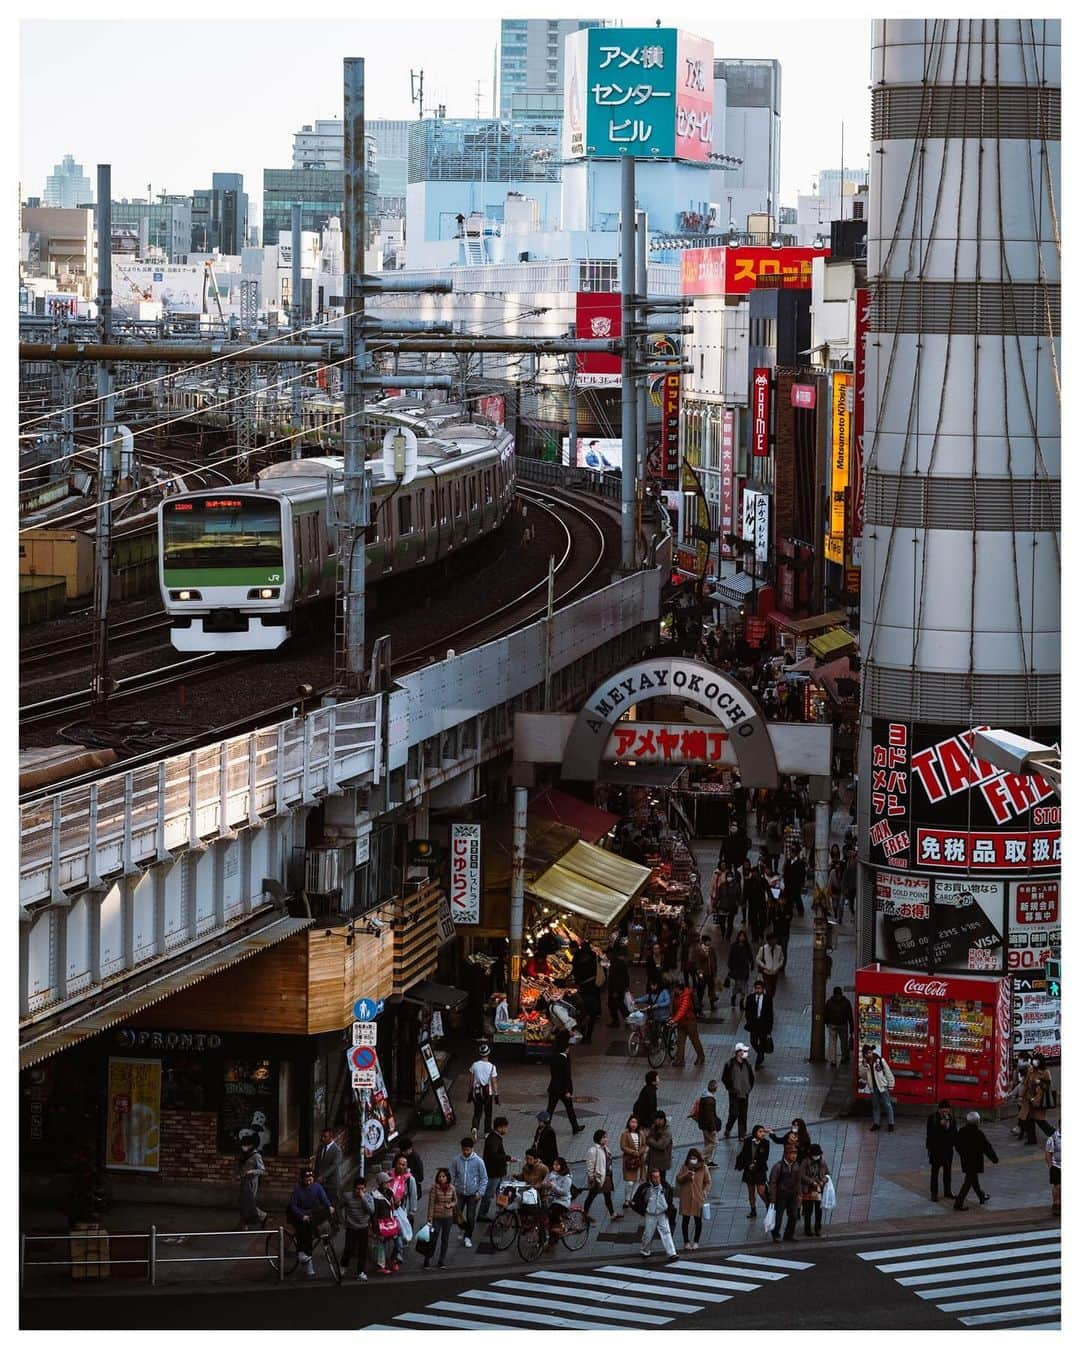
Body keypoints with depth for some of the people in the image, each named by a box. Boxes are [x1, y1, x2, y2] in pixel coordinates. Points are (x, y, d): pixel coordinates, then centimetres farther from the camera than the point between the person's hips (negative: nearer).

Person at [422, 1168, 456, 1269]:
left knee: (445, 1239, 10)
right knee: (433, 1239, -6)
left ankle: (442, 1260, 21)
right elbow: (431, 1204, -9)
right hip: (436, 1217, -3)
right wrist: (430, 1219, -12)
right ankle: (427, 1261, 6)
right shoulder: (434, 1187, -10)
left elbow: (455, 1200, 14)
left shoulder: (451, 1188, 0)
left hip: (448, 1217, 3)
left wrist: (451, 1205, -10)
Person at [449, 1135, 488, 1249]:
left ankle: (468, 1237, 21)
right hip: (459, 1193, 2)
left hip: (473, 1194, -2)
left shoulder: (478, 1161, -10)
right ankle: (463, 1228, 31)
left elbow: (484, 1178, -3)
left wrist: (480, 1193, -10)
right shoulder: (457, 1160, -6)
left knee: (471, 1217, 1)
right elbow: (452, 1175, 5)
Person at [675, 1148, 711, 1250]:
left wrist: (705, 1191, -12)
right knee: (685, 1220, 5)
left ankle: (696, 1241, 21)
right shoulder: (685, 1167, 1)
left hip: (698, 1198, -1)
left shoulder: (703, 1167, -2)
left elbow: (708, 1181, 3)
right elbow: (678, 1179, -1)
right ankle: (686, 1241, 17)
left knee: (698, 1220, 8)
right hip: (686, 1198, 1)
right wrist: (686, 1176, -18)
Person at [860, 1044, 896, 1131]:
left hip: (882, 1086, -4)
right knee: (875, 1106, 13)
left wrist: (890, 1085, -5)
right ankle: (876, 1123, 22)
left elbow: (888, 1072, -6)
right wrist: (863, 1065, -17)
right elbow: (862, 1075, -2)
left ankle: (891, 1123, 6)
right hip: (873, 1087, 4)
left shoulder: (880, 1060, -12)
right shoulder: (864, 1063, 0)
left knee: (887, 1105, 0)